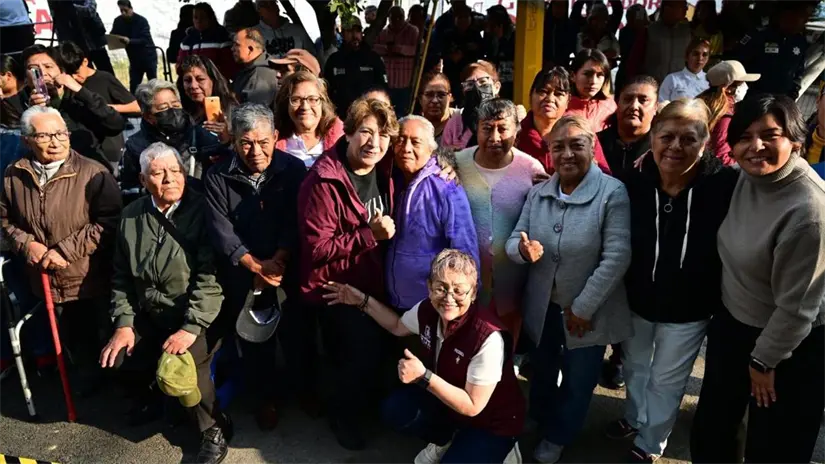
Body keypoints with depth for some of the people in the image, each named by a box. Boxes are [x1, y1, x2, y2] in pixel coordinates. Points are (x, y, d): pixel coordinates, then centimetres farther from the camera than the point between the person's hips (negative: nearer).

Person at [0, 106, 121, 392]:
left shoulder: (92, 173, -17)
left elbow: (108, 221, -20)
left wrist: (65, 251, -21)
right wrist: (26, 244, -8)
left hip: (91, 278, -4)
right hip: (46, 278, 5)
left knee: (103, 336, 13)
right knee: (71, 338, 22)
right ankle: (87, 375, 47)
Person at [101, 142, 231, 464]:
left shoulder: (202, 211, -13)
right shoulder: (131, 216, 5)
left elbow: (211, 276, -19)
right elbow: (121, 275, 10)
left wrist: (190, 328, -25)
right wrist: (123, 323, 0)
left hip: (195, 315, -6)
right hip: (148, 315, 6)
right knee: (115, 357, -8)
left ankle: (214, 428, 0)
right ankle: (149, 396, 28)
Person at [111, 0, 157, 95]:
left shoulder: (141, 21, -17)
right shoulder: (118, 21, -2)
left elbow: (145, 40, -26)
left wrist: (130, 41, -41)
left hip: (148, 56, -4)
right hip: (134, 59, 4)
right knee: (133, 85, 1)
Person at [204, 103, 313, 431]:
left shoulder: (294, 169, -5)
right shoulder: (218, 177, -5)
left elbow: (296, 222, -9)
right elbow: (221, 230, -11)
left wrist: (279, 261, -19)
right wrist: (257, 266, -16)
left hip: (290, 271, 0)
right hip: (243, 276, 1)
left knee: (297, 332, 10)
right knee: (254, 338, 13)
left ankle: (306, 388, 34)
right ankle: (264, 398, 33)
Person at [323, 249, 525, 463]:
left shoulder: (489, 338, -35)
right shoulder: (427, 310, -16)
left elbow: (472, 407, -28)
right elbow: (398, 326, 10)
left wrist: (423, 377, -37)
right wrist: (363, 301, 3)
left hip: (492, 422, -5)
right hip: (447, 400, 6)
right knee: (395, 410, -14)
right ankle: (444, 440, 15)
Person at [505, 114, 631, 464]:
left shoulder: (612, 193, -17)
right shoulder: (538, 193, -1)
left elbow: (616, 257, -21)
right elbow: (512, 243, -1)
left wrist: (583, 308, -19)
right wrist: (523, 249, -26)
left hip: (588, 312, -4)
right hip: (543, 307, 4)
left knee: (578, 382, 17)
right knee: (542, 374, 24)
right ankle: (542, 424, 53)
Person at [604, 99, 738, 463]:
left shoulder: (727, 185, -23)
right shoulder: (633, 183, -15)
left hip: (688, 309, -2)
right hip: (636, 299, 3)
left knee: (666, 380, 17)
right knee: (634, 367, 26)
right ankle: (634, 418, 55)